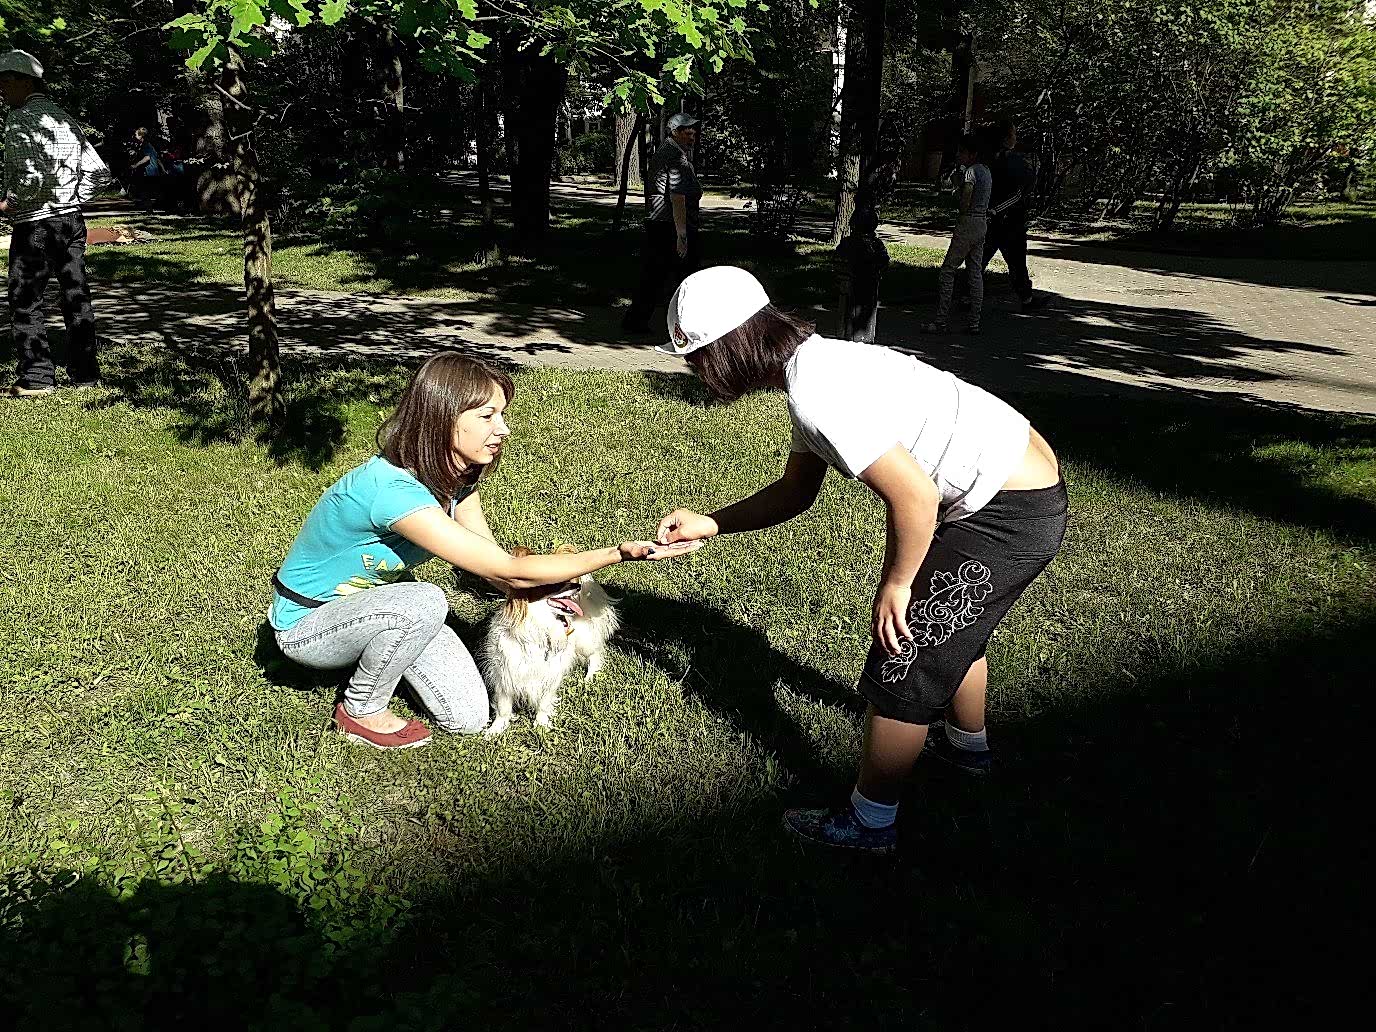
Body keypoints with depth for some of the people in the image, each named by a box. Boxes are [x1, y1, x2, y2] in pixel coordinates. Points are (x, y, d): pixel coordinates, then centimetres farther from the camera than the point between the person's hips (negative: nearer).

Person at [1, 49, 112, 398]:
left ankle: (37, 378, 3)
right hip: (72, 221, 7)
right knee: (76, 297, 10)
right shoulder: (67, 120, 11)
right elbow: (99, 174, 11)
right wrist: (73, 200, 12)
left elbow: (33, 177, -25)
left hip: (34, 226, -7)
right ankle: (85, 373, 16)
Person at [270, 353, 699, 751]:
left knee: (469, 716, -6)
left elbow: (497, 563, -5)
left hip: (375, 600, 7)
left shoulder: (455, 479, -8)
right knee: (424, 602, -35)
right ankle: (361, 710, -8)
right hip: (306, 624, -7)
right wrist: (621, 553, -36)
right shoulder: (392, 489, -36)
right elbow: (508, 571, -36)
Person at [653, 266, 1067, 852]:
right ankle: (968, 746, 56)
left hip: (1008, 517, -10)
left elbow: (915, 496, -27)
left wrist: (896, 585, -13)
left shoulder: (816, 394, -25)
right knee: (952, 627, 30)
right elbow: (797, 491, 17)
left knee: (903, 656, 1)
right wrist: (709, 525, 14)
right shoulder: (818, 364, 7)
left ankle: (869, 823, 18)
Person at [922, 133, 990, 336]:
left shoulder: (971, 171, -13)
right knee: (975, 272, 9)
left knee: (948, 269, -5)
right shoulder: (986, 170, 16)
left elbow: (965, 198, -25)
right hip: (982, 223, 9)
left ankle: (940, 321, -6)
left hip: (968, 222, -9)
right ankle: (975, 322, 9)